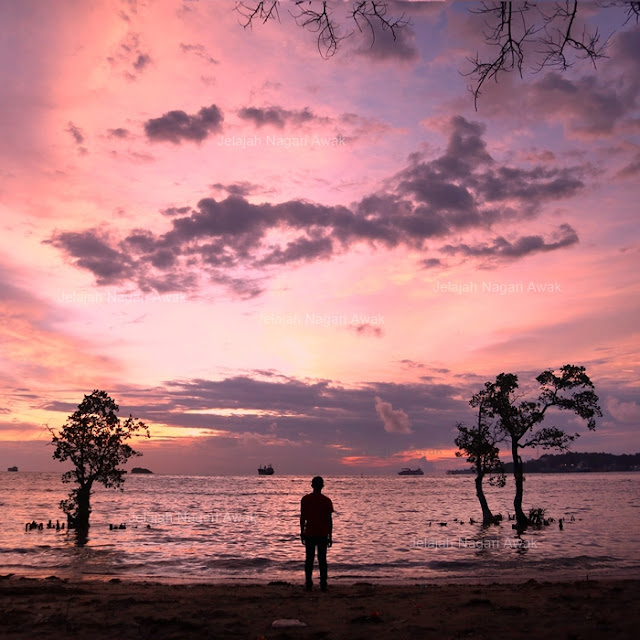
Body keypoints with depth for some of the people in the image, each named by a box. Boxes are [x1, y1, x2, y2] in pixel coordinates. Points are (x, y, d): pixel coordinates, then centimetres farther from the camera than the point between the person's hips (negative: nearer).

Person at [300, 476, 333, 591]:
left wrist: (302, 533, 11)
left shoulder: (305, 499, 0)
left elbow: (302, 518, 2)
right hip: (323, 534, -1)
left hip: (309, 534, 1)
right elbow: (329, 520, -4)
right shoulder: (326, 500, -5)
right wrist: (330, 536, 3)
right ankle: (323, 584, 5)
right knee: (322, 560, 6)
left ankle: (308, 584, 5)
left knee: (309, 559, 7)